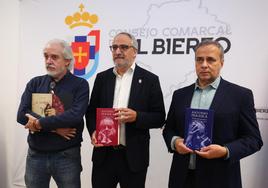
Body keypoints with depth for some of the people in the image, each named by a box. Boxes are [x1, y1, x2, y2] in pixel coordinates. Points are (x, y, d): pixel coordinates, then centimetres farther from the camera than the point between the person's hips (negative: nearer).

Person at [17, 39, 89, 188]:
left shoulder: (80, 85, -5)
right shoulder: (35, 83, 5)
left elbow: (75, 115, -19)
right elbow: (22, 115, -7)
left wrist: (40, 123, -16)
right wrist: (55, 127, -16)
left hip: (67, 156, -3)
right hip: (36, 155, 3)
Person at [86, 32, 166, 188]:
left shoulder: (150, 80, -2)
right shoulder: (102, 78, 8)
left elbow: (159, 118, -3)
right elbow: (91, 111, 11)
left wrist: (136, 117, -20)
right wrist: (93, 131, -8)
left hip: (134, 157, -2)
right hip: (103, 155, 3)